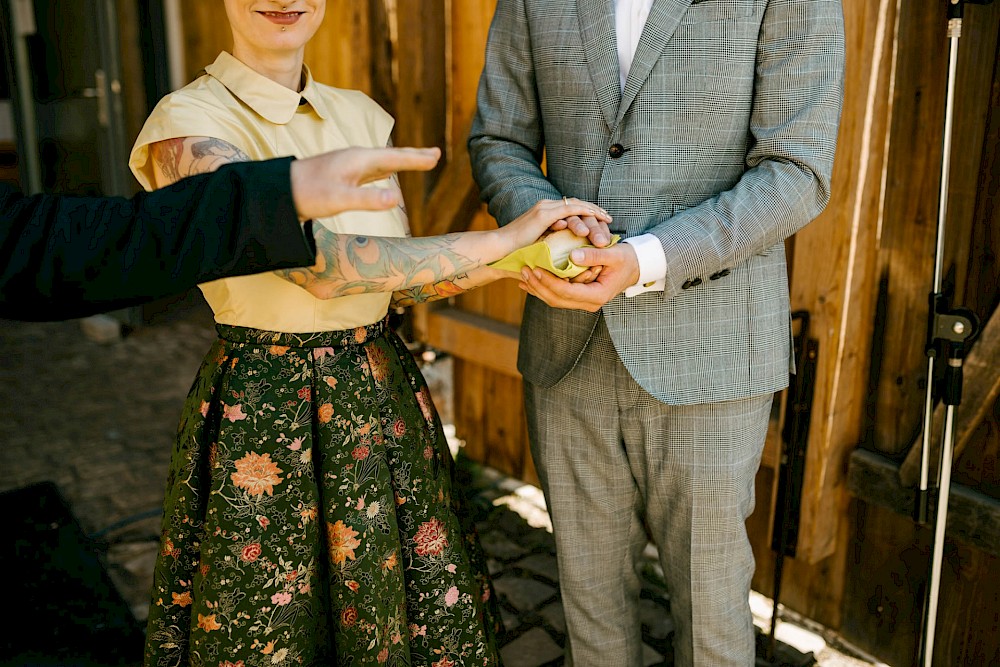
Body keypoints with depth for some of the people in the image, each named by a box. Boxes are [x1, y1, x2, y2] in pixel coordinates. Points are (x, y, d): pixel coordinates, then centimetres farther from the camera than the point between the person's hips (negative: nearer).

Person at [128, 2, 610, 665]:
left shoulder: (361, 115, 5)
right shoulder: (188, 125, -15)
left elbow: (398, 278, 4)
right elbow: (323, 264, -28)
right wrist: (500, 239, -24)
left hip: (384, 399, 6)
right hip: (264, 428, -5)